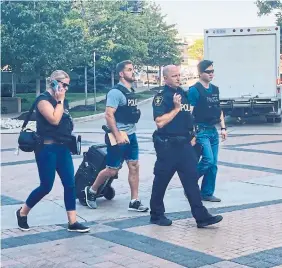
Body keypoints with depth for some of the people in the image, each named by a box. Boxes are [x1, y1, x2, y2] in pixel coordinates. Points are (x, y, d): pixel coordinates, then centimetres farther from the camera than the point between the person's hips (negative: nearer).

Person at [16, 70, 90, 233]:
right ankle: (22, 212, 21)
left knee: (70, 184, 2)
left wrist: (70, 124, 9)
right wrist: (60, 100, -15)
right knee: (46, 186, -2)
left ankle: (73, 222, 6)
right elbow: (55, 119, -23)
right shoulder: (43, 99, -10)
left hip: (63, 148, 8)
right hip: (47, 149, -8)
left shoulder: (62, 101, 15)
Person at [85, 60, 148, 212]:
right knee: (112, 170, 1)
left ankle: (134, 201, 10)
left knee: (134, 166, 5)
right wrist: (118, 135, -25)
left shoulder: (131, 92, 11)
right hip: (119, 136, -8)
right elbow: (109, 115, -22)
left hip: (131, 135, 8)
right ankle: (91, 191, 23)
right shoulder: (116, 92, -16)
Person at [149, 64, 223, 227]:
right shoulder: (161, 97, -10)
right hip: (167, 145, -7)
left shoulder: (183, 93, 13)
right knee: (161, 180, 5)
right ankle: (157, 215, 19)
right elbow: (160, 122, -21)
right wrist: (176, 108, -18)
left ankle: (201, 217, 1)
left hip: (184, 143, 7)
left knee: (192, 179, 2)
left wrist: (191, 136, 17)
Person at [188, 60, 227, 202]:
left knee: (213, 164, 7)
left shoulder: (215, 89, 12)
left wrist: (223, 128, 12)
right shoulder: (194, 90, -10)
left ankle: (207, 193, 15)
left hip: (213, 131, 7)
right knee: (208, 160, -16)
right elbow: (189, 113, -15)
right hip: (201, 131, -7)